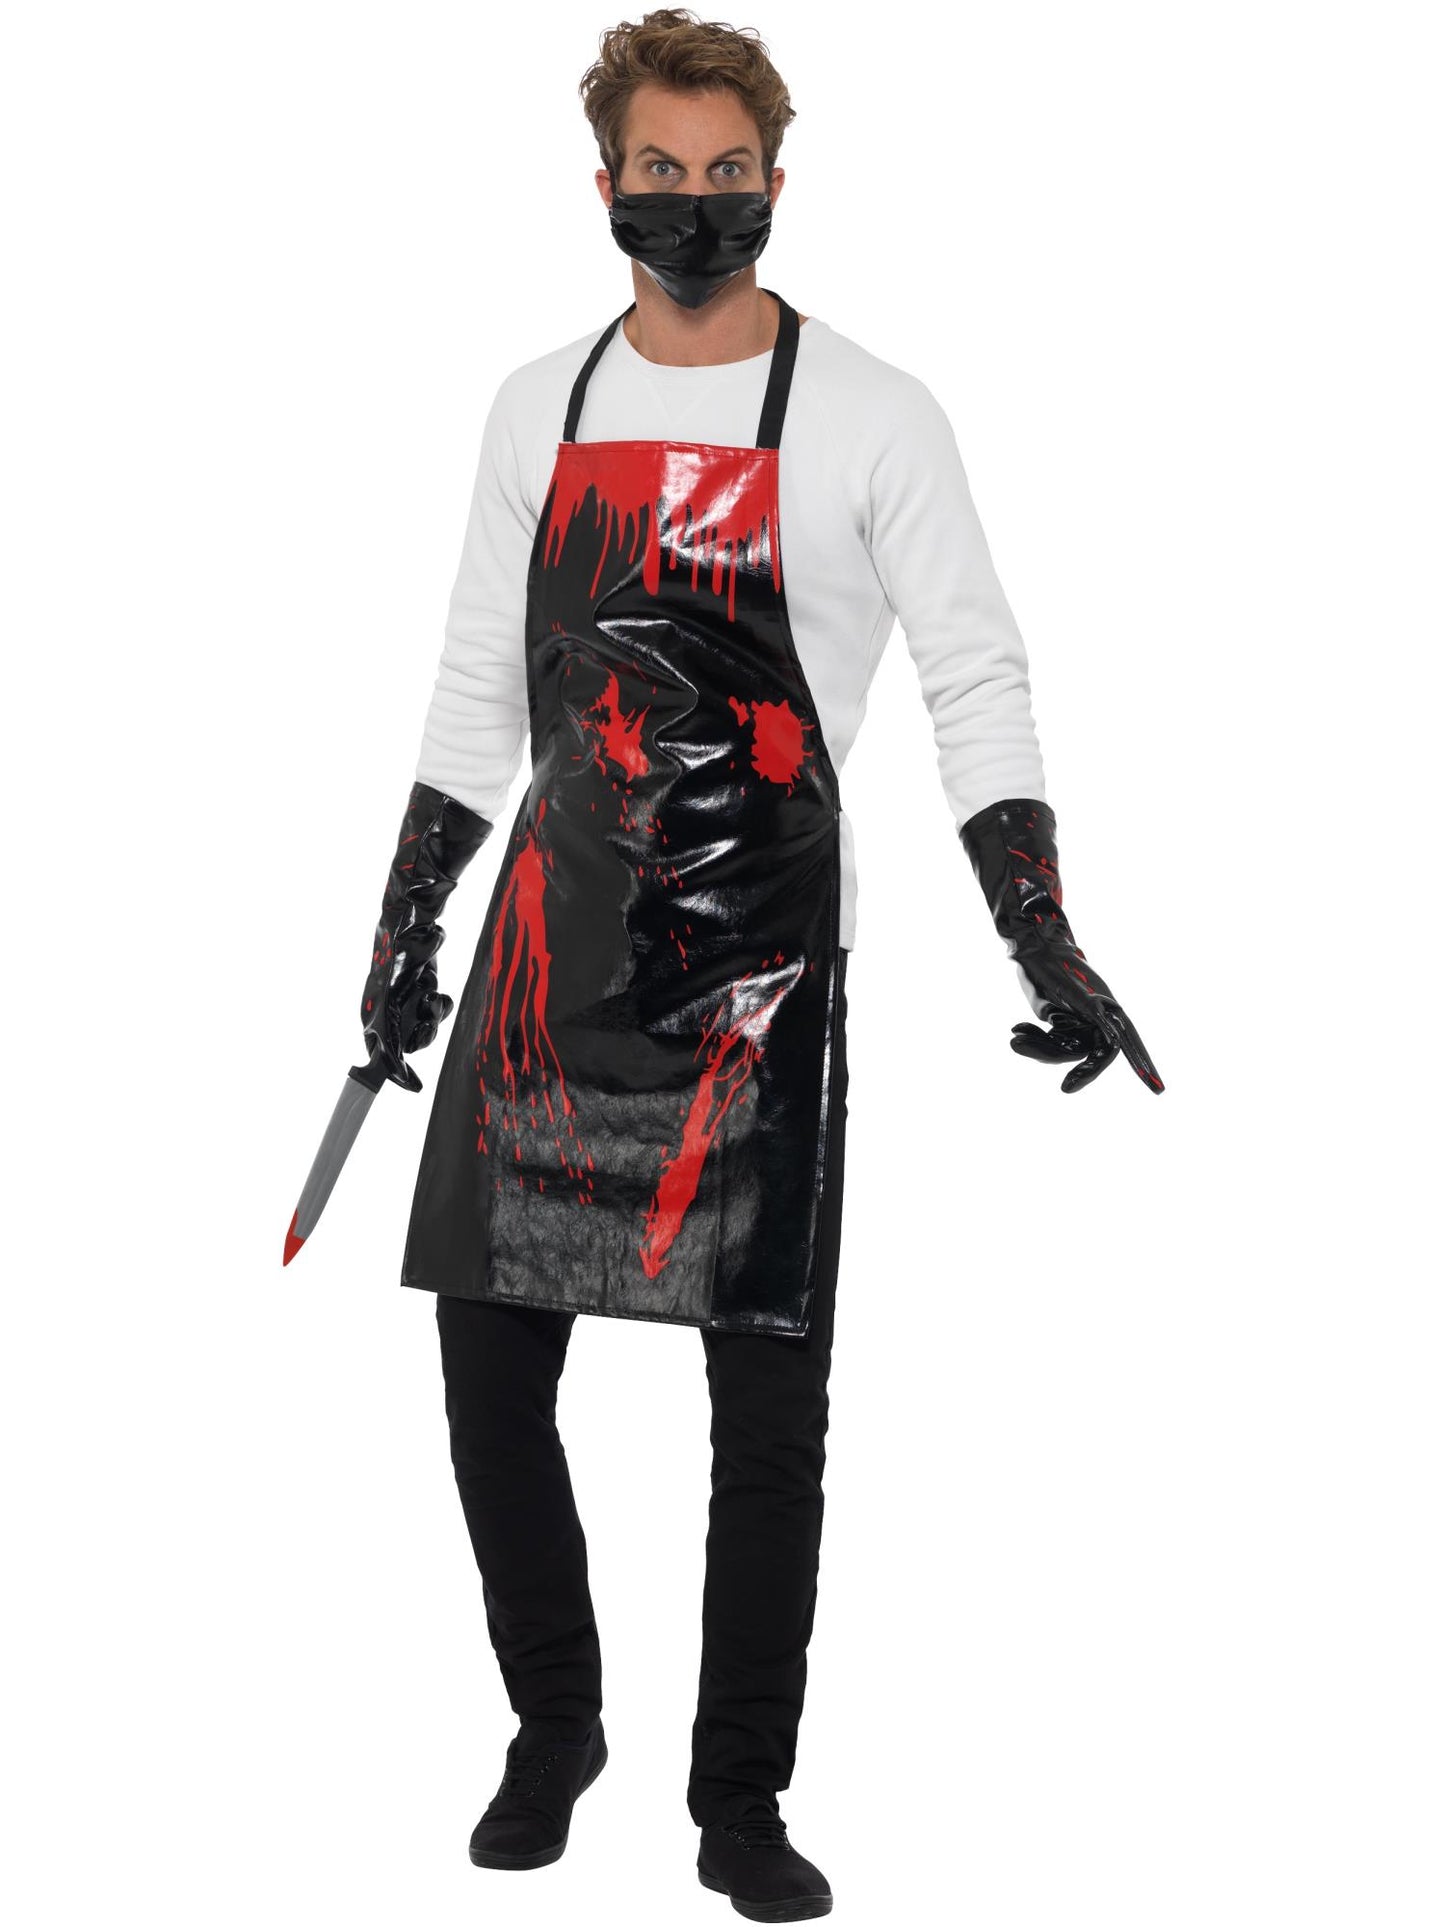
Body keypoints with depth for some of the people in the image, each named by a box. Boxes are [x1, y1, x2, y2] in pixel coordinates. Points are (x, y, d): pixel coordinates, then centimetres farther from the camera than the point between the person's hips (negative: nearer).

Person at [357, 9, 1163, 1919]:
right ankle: (555, 1729, 24)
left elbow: (978, 681, -3)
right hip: (555, 937, 4)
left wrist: (1045, 944, -11)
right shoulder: (541, 403, 11)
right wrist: (409, 922, 15)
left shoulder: (870, 415, -2)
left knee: (769, 1401, 1)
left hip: (759, 961, -3)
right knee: (489, 1362, 3)